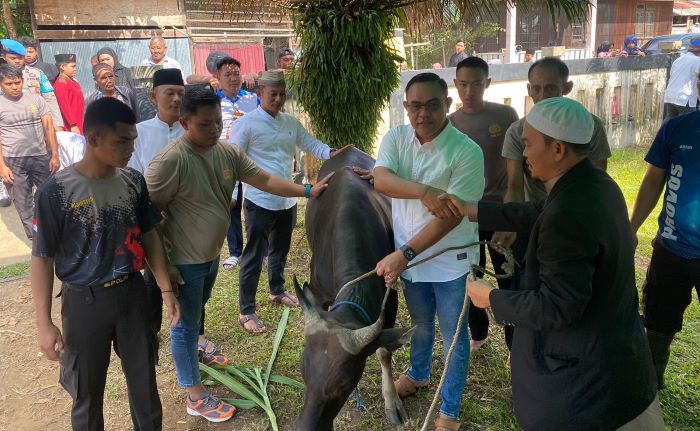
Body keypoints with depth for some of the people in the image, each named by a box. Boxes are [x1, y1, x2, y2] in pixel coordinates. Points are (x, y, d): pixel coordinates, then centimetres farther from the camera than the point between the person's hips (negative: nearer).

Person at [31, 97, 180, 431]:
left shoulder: (133, 181, -5)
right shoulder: (56, 191, -17)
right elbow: (42, 258, -10)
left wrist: (166, 289, 3)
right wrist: (44, 323, -11)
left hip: (132, 293, 4)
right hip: (84, 301, -3)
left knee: (144, 379, 18)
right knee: (87, 390, 14)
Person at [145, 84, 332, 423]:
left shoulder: (228, 152, -4)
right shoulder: (170, 161, -26)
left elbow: (265, 181, -1)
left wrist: (308, 191, -9)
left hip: (211, 254, 7)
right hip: (184, 261, -7)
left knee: (197, 312, 29)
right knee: (186, 322, 7)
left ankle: (195, 346, 58)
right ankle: (196, 397, 21)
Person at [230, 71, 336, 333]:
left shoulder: (291, 123, 8)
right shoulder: (246, 123, -10)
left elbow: (311, 144, 12)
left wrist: (332, 153, -7)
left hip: (287, 201, 7)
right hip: (260, 201, -6)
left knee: (280, 250, 22)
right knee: (254, 256, 1)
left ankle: (277, 291, 44)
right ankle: (246, 311, 12)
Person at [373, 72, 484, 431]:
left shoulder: (467, 152, -21)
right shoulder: (395, 138, -6)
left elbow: (451, 217, -24)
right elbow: (380, 180, -24)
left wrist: (403, 255, -29)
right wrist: (424, 191, -43)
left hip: (450, 262, -4)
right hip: (409, 255, 4)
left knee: (454, 336, 11)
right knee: (421, 324, 26)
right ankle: (418, 374, 54)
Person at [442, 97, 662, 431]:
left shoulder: (567, 214, -33)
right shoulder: (596, 185, -1)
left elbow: (557, 307, -29)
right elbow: (538, 216, 11)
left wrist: (493, 299, -15)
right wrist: (472, 211, 12)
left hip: (584, 371, -9)